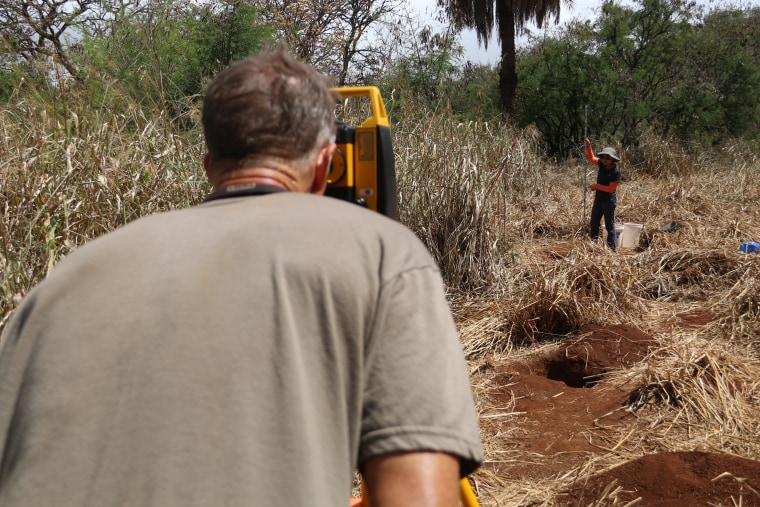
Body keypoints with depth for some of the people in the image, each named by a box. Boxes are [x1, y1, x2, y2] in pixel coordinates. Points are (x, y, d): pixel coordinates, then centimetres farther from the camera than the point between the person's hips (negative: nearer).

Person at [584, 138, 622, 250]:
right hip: (598, 199, 8)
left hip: (609, 201, -8)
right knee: (594, 223, 13)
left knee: (609, 226, -2)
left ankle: (612, 249, 4)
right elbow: (591, 158, 11)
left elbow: (611, 188, -21)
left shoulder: (616, 171, -20)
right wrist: (588, 146, -4)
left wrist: (596, 186, -16)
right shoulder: (602, 164, -2)